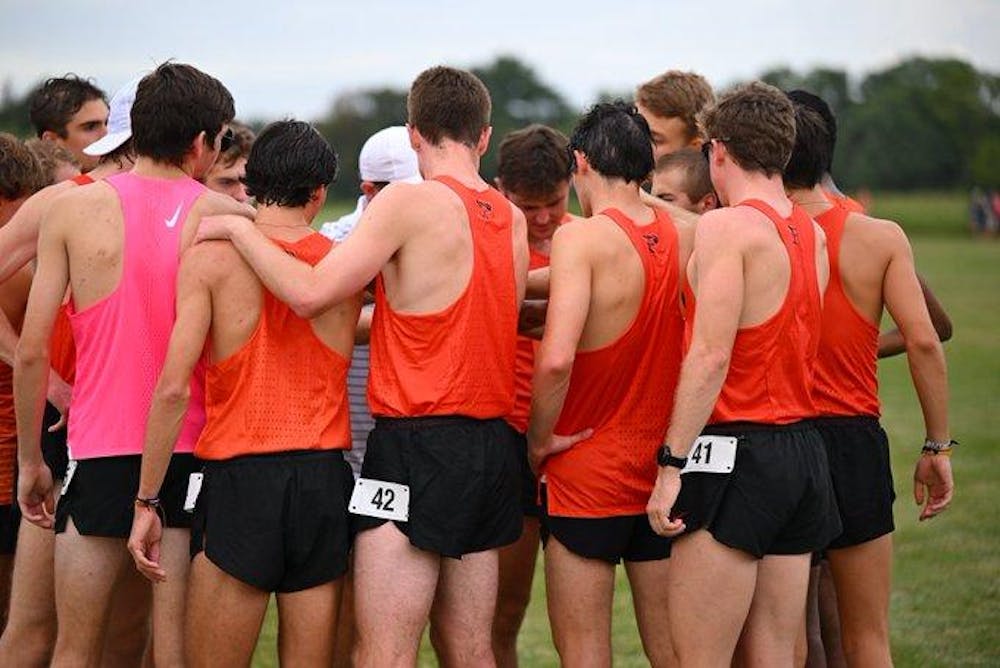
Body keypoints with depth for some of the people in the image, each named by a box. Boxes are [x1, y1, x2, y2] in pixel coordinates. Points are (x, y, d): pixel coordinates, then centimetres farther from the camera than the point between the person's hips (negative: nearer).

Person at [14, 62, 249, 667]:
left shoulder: (73, 209, -2)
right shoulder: (227, 218, -3)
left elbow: (31, 352, -2)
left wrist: (30, 460, 7)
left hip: (101, 454, 0)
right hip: (194, 452, 0)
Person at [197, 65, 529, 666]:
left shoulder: (410, 201, -10)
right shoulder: (511, 219, 10)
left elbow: (310, 293, -16)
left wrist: (237, 228, -4)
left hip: (416, 442, -7)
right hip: (492, 443, 8)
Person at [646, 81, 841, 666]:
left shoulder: (725, 228, -11)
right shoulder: (812, 234, 12)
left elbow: (711, 356, -17)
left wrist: (672, 464, -16)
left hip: (735, 449, -8)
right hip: (802, 449, 8)